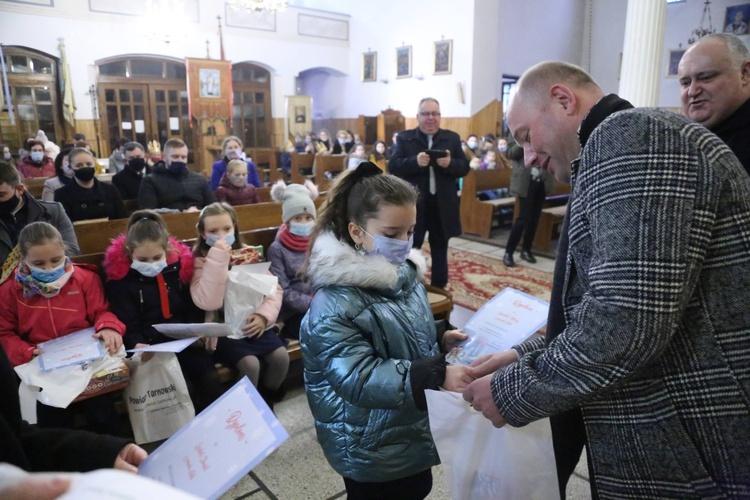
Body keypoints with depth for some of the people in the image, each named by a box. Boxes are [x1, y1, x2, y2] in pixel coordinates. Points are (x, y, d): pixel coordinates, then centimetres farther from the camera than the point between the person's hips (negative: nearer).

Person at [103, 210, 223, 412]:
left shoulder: (180, 267, 3)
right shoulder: (120, 277, -6)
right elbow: (128, 325, -7)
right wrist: (138, 345, -27)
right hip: (151, 346, -3)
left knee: (210, 378, -18)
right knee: (184, 387, -24)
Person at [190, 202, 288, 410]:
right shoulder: (200, 261, -3)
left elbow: (274, 288, 4)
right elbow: (208, 302, -20)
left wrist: (264, 315, -14)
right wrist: (218, 258, -21)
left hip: (252, 324, 4)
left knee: (281, 356, -18)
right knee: (250, 363, -27)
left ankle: (267, 401, 8)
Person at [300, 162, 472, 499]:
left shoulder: (403, 273, -1)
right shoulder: (335, 304, -27)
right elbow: (358, 379, -31)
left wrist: (441, 341, -5)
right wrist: (437, 374, -37)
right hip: (371, 450, -7)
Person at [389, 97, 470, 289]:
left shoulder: (452, 138, 5)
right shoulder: (404, 138, 0)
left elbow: (464, 167, 0)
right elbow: (393, 167, -9)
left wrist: (450, 163, -21)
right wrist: (415, 162, -26)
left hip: (442, 206, 2)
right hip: (413, 204, -2)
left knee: (440, 251, 14)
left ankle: (439, 290, 29)